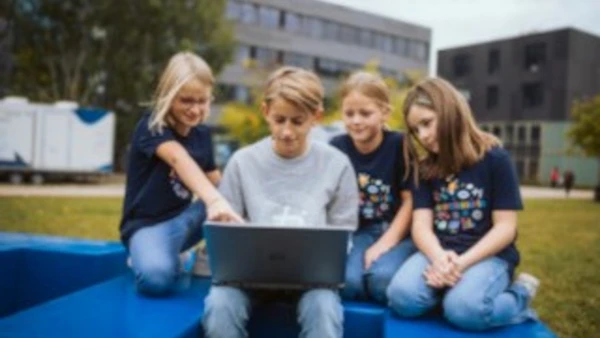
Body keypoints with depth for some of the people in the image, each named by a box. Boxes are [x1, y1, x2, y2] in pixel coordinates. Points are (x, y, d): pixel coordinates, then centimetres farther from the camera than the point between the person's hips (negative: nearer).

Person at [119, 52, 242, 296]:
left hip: (184, 217, 6)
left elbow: (217, 183, 9)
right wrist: (214, 200, -57)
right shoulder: (150, 127, -16)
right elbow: (180, 160, -38)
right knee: (156, 277, -38)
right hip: (148, 224, -6)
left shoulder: (202, 134, 5)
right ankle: (149, 254, -2)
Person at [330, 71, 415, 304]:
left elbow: (410, 201, -7)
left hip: (397, 233, -2)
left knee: (382, 277, -31)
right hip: (358, 233, 2)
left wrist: (386, 243, -13)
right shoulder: (337, 148, 2)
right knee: (347, 281, -27)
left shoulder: (400, 145, -7)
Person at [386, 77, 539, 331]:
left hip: (489, 255, -2)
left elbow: (505, 228, -7)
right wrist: (439, 258, -23)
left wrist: (461, 263, -19)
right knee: (402, 297, -28)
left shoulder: (495, 159, -3)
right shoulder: (425, 168, 9)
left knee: (463, 309, -33)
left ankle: (519, 296, -2)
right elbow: (421, 225, 0)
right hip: (439, 252, 3)